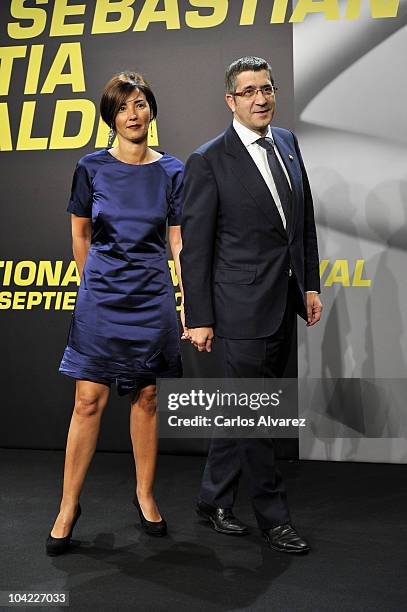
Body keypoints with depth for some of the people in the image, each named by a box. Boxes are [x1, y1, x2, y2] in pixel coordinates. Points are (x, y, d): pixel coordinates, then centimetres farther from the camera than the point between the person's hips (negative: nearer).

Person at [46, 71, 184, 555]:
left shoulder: (172, 172, 2)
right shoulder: (91, 168, 0)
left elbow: (179, 243, 2)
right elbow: (80, 235, 11)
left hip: (152, 297, 1)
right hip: (100, 296, -1)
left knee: (146, 398, 8)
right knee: (89, 400, -1)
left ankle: (145, 494, 25)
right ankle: (69, 506, 12)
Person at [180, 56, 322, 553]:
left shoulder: (287, 142, 10)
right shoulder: (208, 161, -10)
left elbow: (305, 219, 15)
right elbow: (194, 246, -9)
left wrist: (311, 284, 11)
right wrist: (199, 319, -9)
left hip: (285, 304, 7)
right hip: (244, 307, -7)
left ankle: (214, 500, 32)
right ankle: (273, 517, 22)